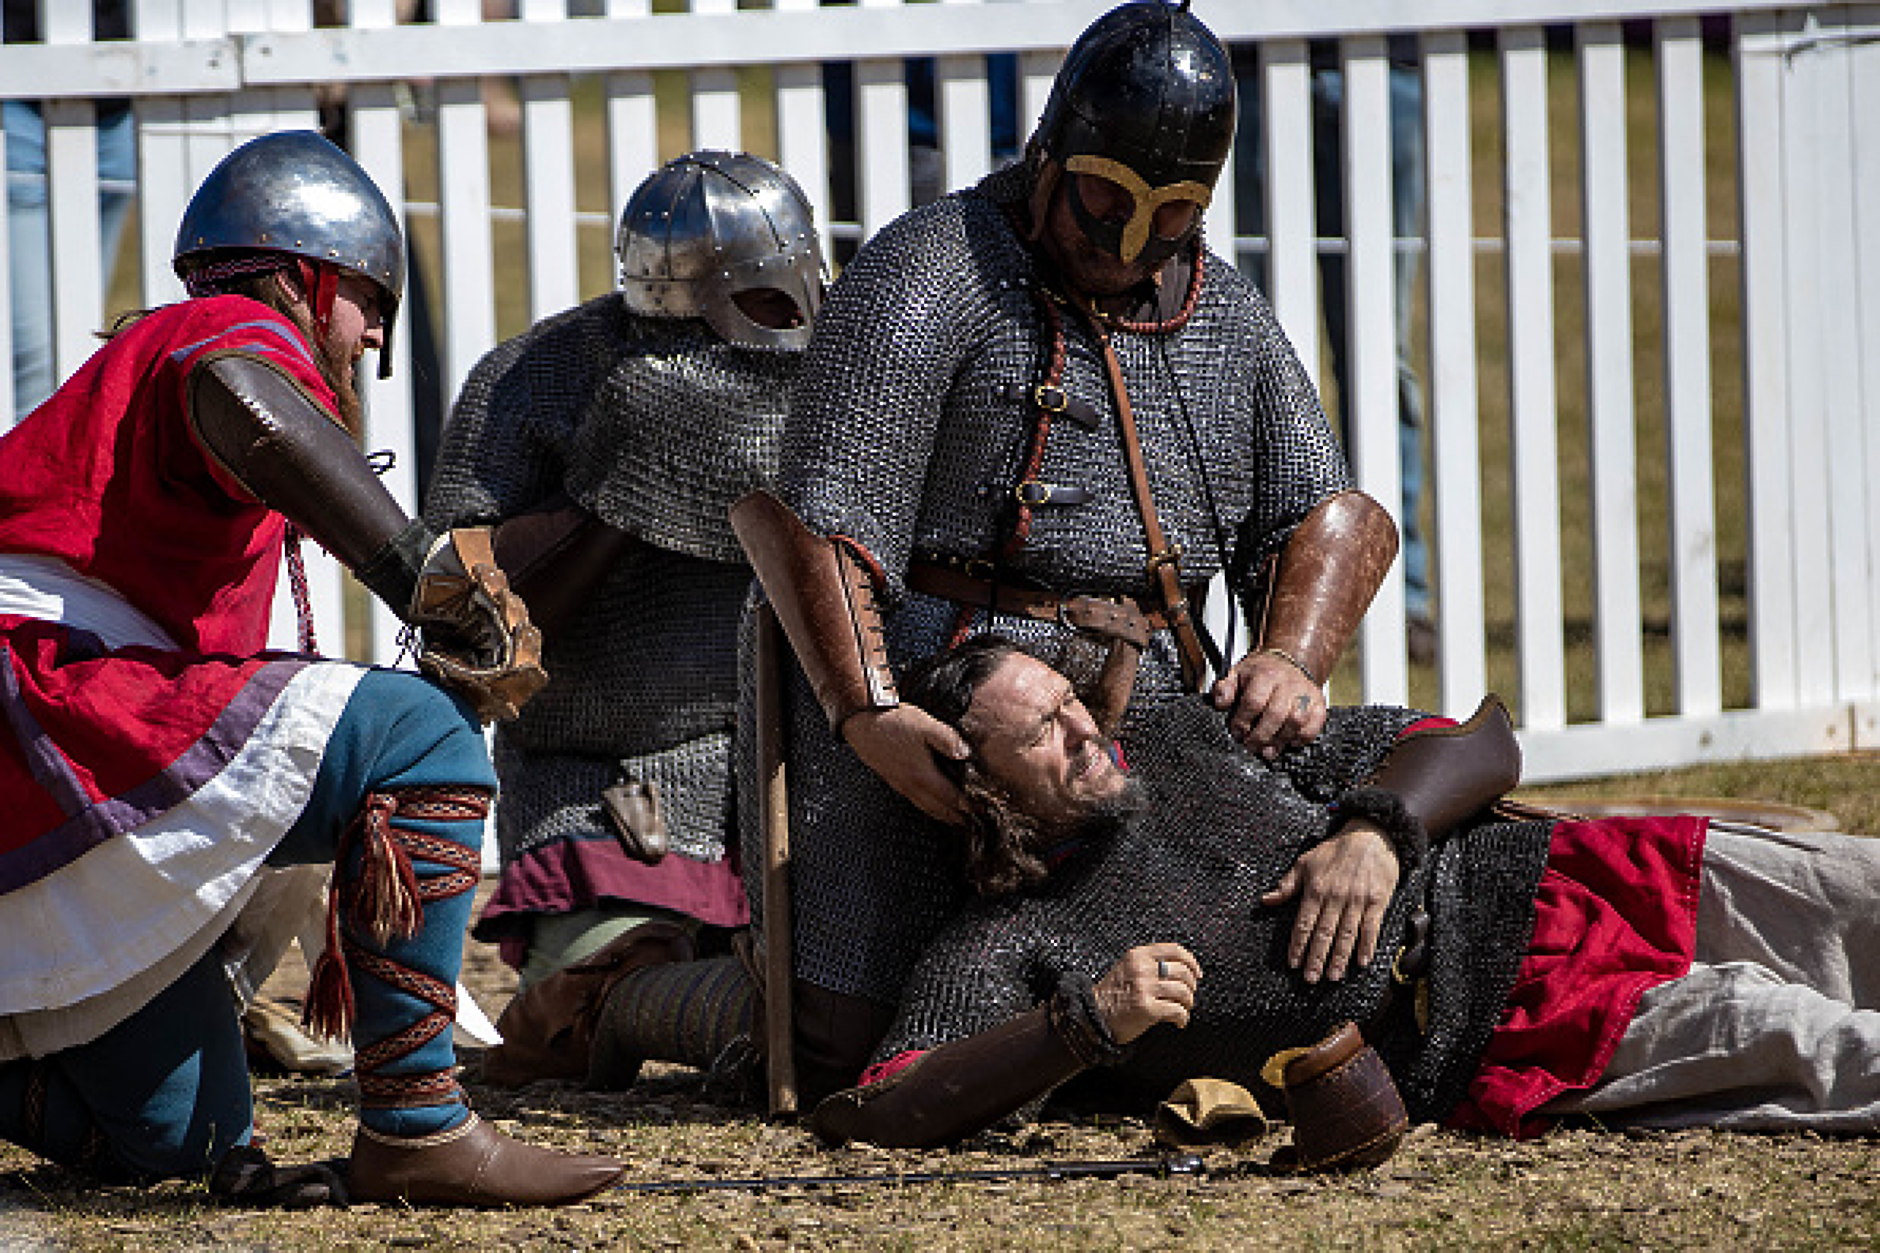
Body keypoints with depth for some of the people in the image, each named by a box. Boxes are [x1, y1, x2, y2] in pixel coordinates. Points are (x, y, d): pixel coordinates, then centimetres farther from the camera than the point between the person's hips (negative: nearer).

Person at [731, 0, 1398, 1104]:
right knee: (863, 1056, -12)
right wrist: (865, 713, -26)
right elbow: (820, 516, -13)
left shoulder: (1226, 317, 15)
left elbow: (1336, 514, 11)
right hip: (944, 716, -6)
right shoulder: (930, 278, -6)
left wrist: (1291, 657, -10)